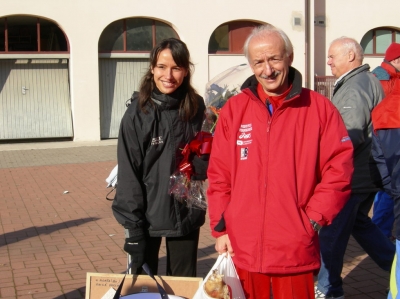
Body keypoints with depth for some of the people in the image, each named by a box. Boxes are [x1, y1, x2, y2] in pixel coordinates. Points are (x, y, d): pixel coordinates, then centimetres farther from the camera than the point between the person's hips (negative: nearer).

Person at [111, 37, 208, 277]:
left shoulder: (196, 108, 1)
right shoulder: (138, 112, -9)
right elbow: (129, 173, -9)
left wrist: (198, 165, -12)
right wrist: (133, 226, -12)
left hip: (187, 215, 3)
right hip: (148, 218, -3)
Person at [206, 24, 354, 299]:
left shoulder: (319, 108, -1)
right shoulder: (233, 110, 4)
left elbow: (339, 170, -1)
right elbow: (218, 175, 5)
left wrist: (314, 219, -8)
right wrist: (220, 227, 2)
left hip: (296, 251, -1)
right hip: (242, 248, 2)